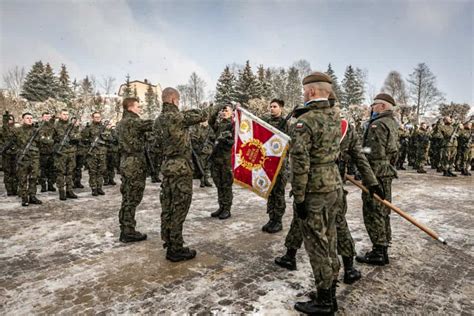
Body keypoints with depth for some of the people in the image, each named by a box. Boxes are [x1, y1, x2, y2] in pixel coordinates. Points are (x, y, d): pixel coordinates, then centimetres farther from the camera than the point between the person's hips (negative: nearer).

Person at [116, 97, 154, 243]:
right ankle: (129, 232, 4)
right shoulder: (133, 121, -12)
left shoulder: (121, 123, 16)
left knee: (127, 198, 13)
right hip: (135, 163, -9)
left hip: (126, 162, 9)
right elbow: (152, 125, -16)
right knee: (132, 199, -3)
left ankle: (125, 230, 21)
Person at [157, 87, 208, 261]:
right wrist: (190, 111, 11)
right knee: (179, 207, -3)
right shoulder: (178, 117, -15)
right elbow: (204, 115, -7)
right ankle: (176, 249, 4)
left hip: (167, 165, 8)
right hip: (181, 166, -8)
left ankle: (168, 241, 25)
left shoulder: (160, 119, 8)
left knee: (167, 205, 13)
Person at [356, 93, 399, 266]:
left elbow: (374, 154, -23)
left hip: (376, 173, -10)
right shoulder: (393, 123, 15)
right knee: (383, 211, 16)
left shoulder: (378, 124, -16)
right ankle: (383, 248, 27)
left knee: (372, 213, -3)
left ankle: (378, 253, 4)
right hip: (387, 171, 10)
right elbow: (393, 150, 19)